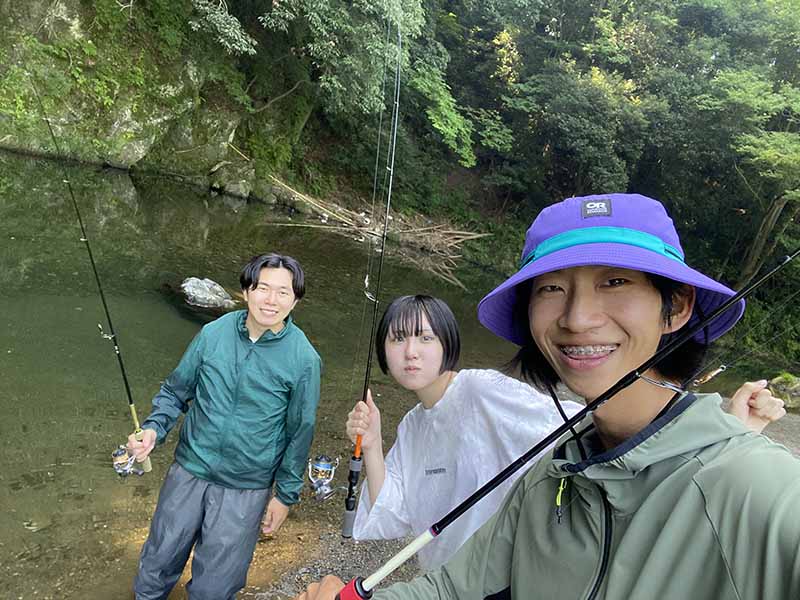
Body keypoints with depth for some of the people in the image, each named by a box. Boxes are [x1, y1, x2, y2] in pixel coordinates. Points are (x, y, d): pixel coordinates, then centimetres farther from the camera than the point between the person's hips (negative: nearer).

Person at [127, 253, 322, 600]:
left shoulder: (304, 359, -17)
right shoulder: (214, 333, -10)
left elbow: (300, 432, -6)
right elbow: (176, 390, 4)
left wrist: (285, 495, 1)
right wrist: (154, 428, -13)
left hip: (246, 489, -2)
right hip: (189, 470, 3)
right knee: (158, 560, 24)